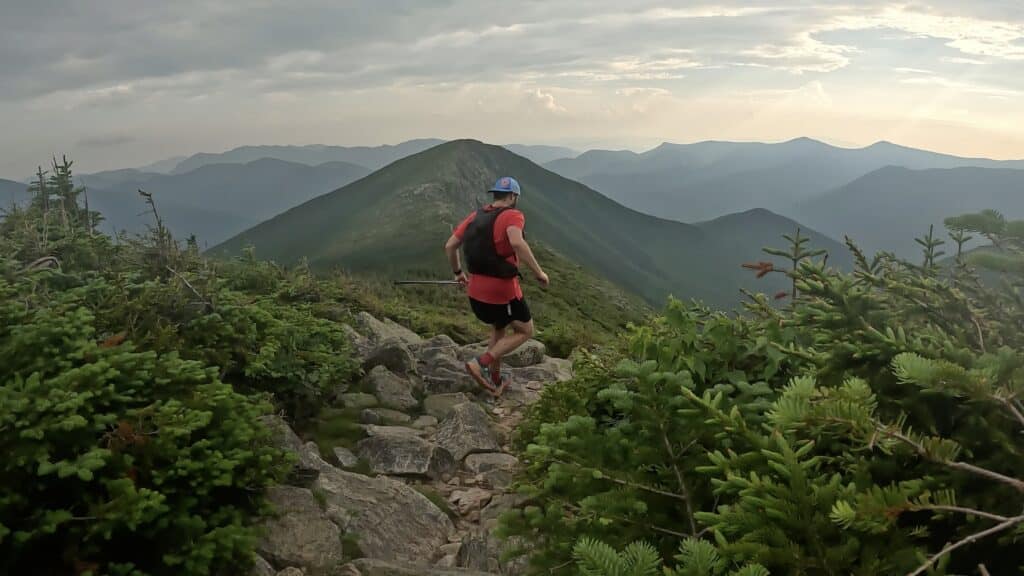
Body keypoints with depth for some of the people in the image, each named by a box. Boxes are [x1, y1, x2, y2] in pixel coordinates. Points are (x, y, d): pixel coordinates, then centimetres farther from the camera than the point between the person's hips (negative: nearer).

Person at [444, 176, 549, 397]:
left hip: (476, 290, 7)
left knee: (498, 329, 29)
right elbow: (517, 243, -34)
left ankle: (495, 382, 34)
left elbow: (449, 246, 9)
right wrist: (539, 272, -25)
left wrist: (458, 272, 24)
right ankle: (481, 363, -1)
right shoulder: (512, 216, -13)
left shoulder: (475, 217, 7)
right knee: (525, 332, 14)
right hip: (503, 290, -7)